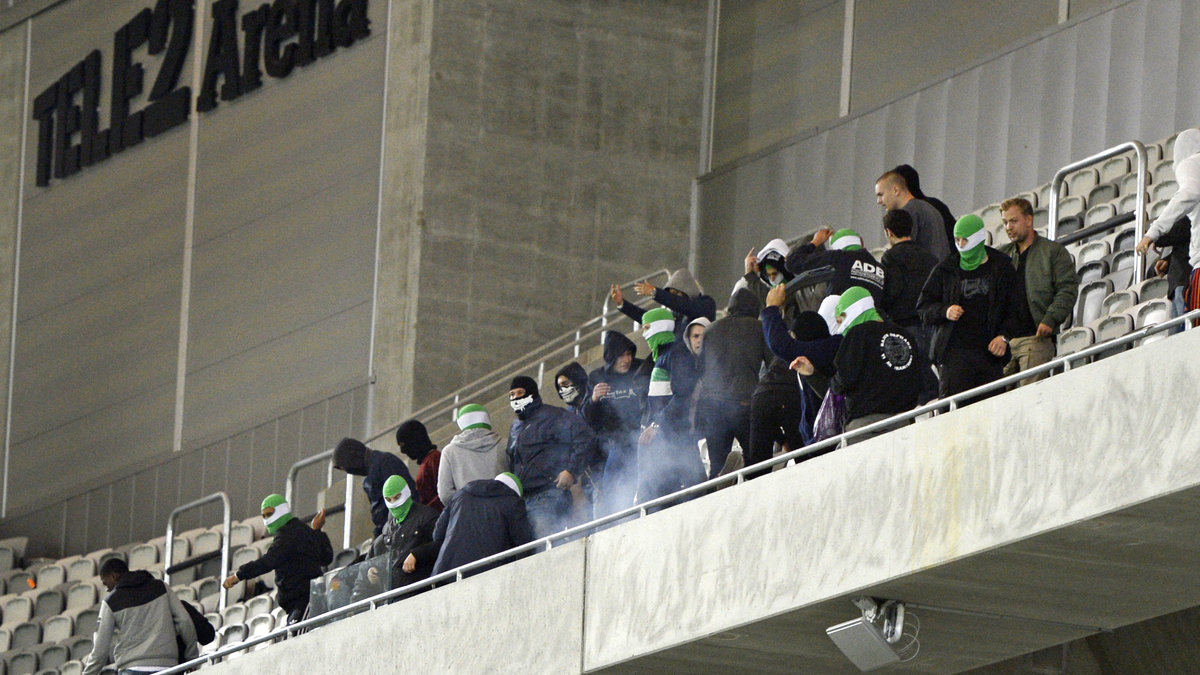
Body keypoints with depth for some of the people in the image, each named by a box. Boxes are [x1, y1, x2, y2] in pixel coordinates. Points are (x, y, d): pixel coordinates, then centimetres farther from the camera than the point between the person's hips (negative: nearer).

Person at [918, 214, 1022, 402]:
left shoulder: (1002, 268, 8)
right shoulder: (945, 270, 10)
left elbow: (1015, 309, 11)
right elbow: (923, 306, 13)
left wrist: (1004, 336, -5)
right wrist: (944, 311, -8)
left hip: (990, 352, 1)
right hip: (954, 351, -1)